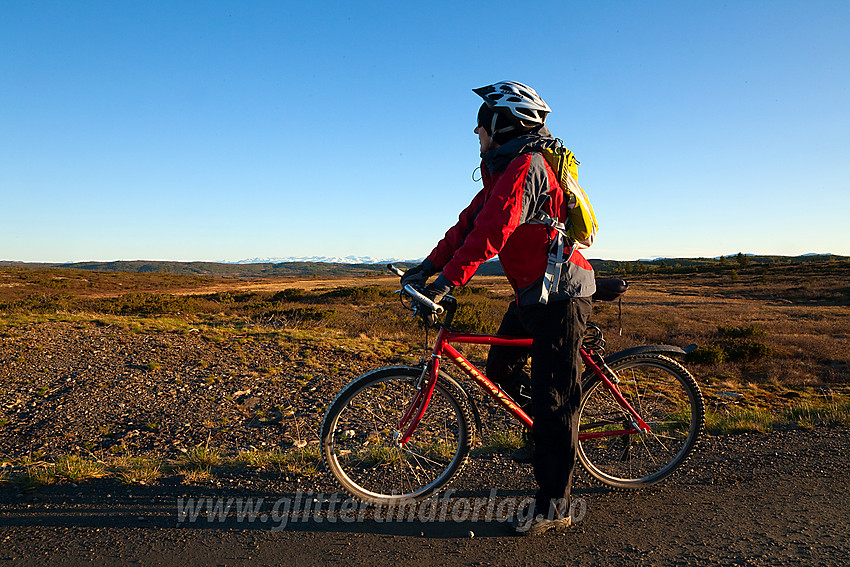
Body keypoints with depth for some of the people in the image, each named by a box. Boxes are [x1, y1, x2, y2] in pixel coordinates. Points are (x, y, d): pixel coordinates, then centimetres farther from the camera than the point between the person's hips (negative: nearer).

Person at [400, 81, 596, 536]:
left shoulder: (526, 166, -18)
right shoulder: (503, 169, 14)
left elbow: (493, 229, -30)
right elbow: (471, 221, 11)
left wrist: (448, 278, -31)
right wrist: (429, 264, 5)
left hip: (559, 296, -10)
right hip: (532, 292, 10)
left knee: (552, 401, -4)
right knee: (500, 369, 14)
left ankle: (553, 507, 8)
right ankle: (547, 436, 35)